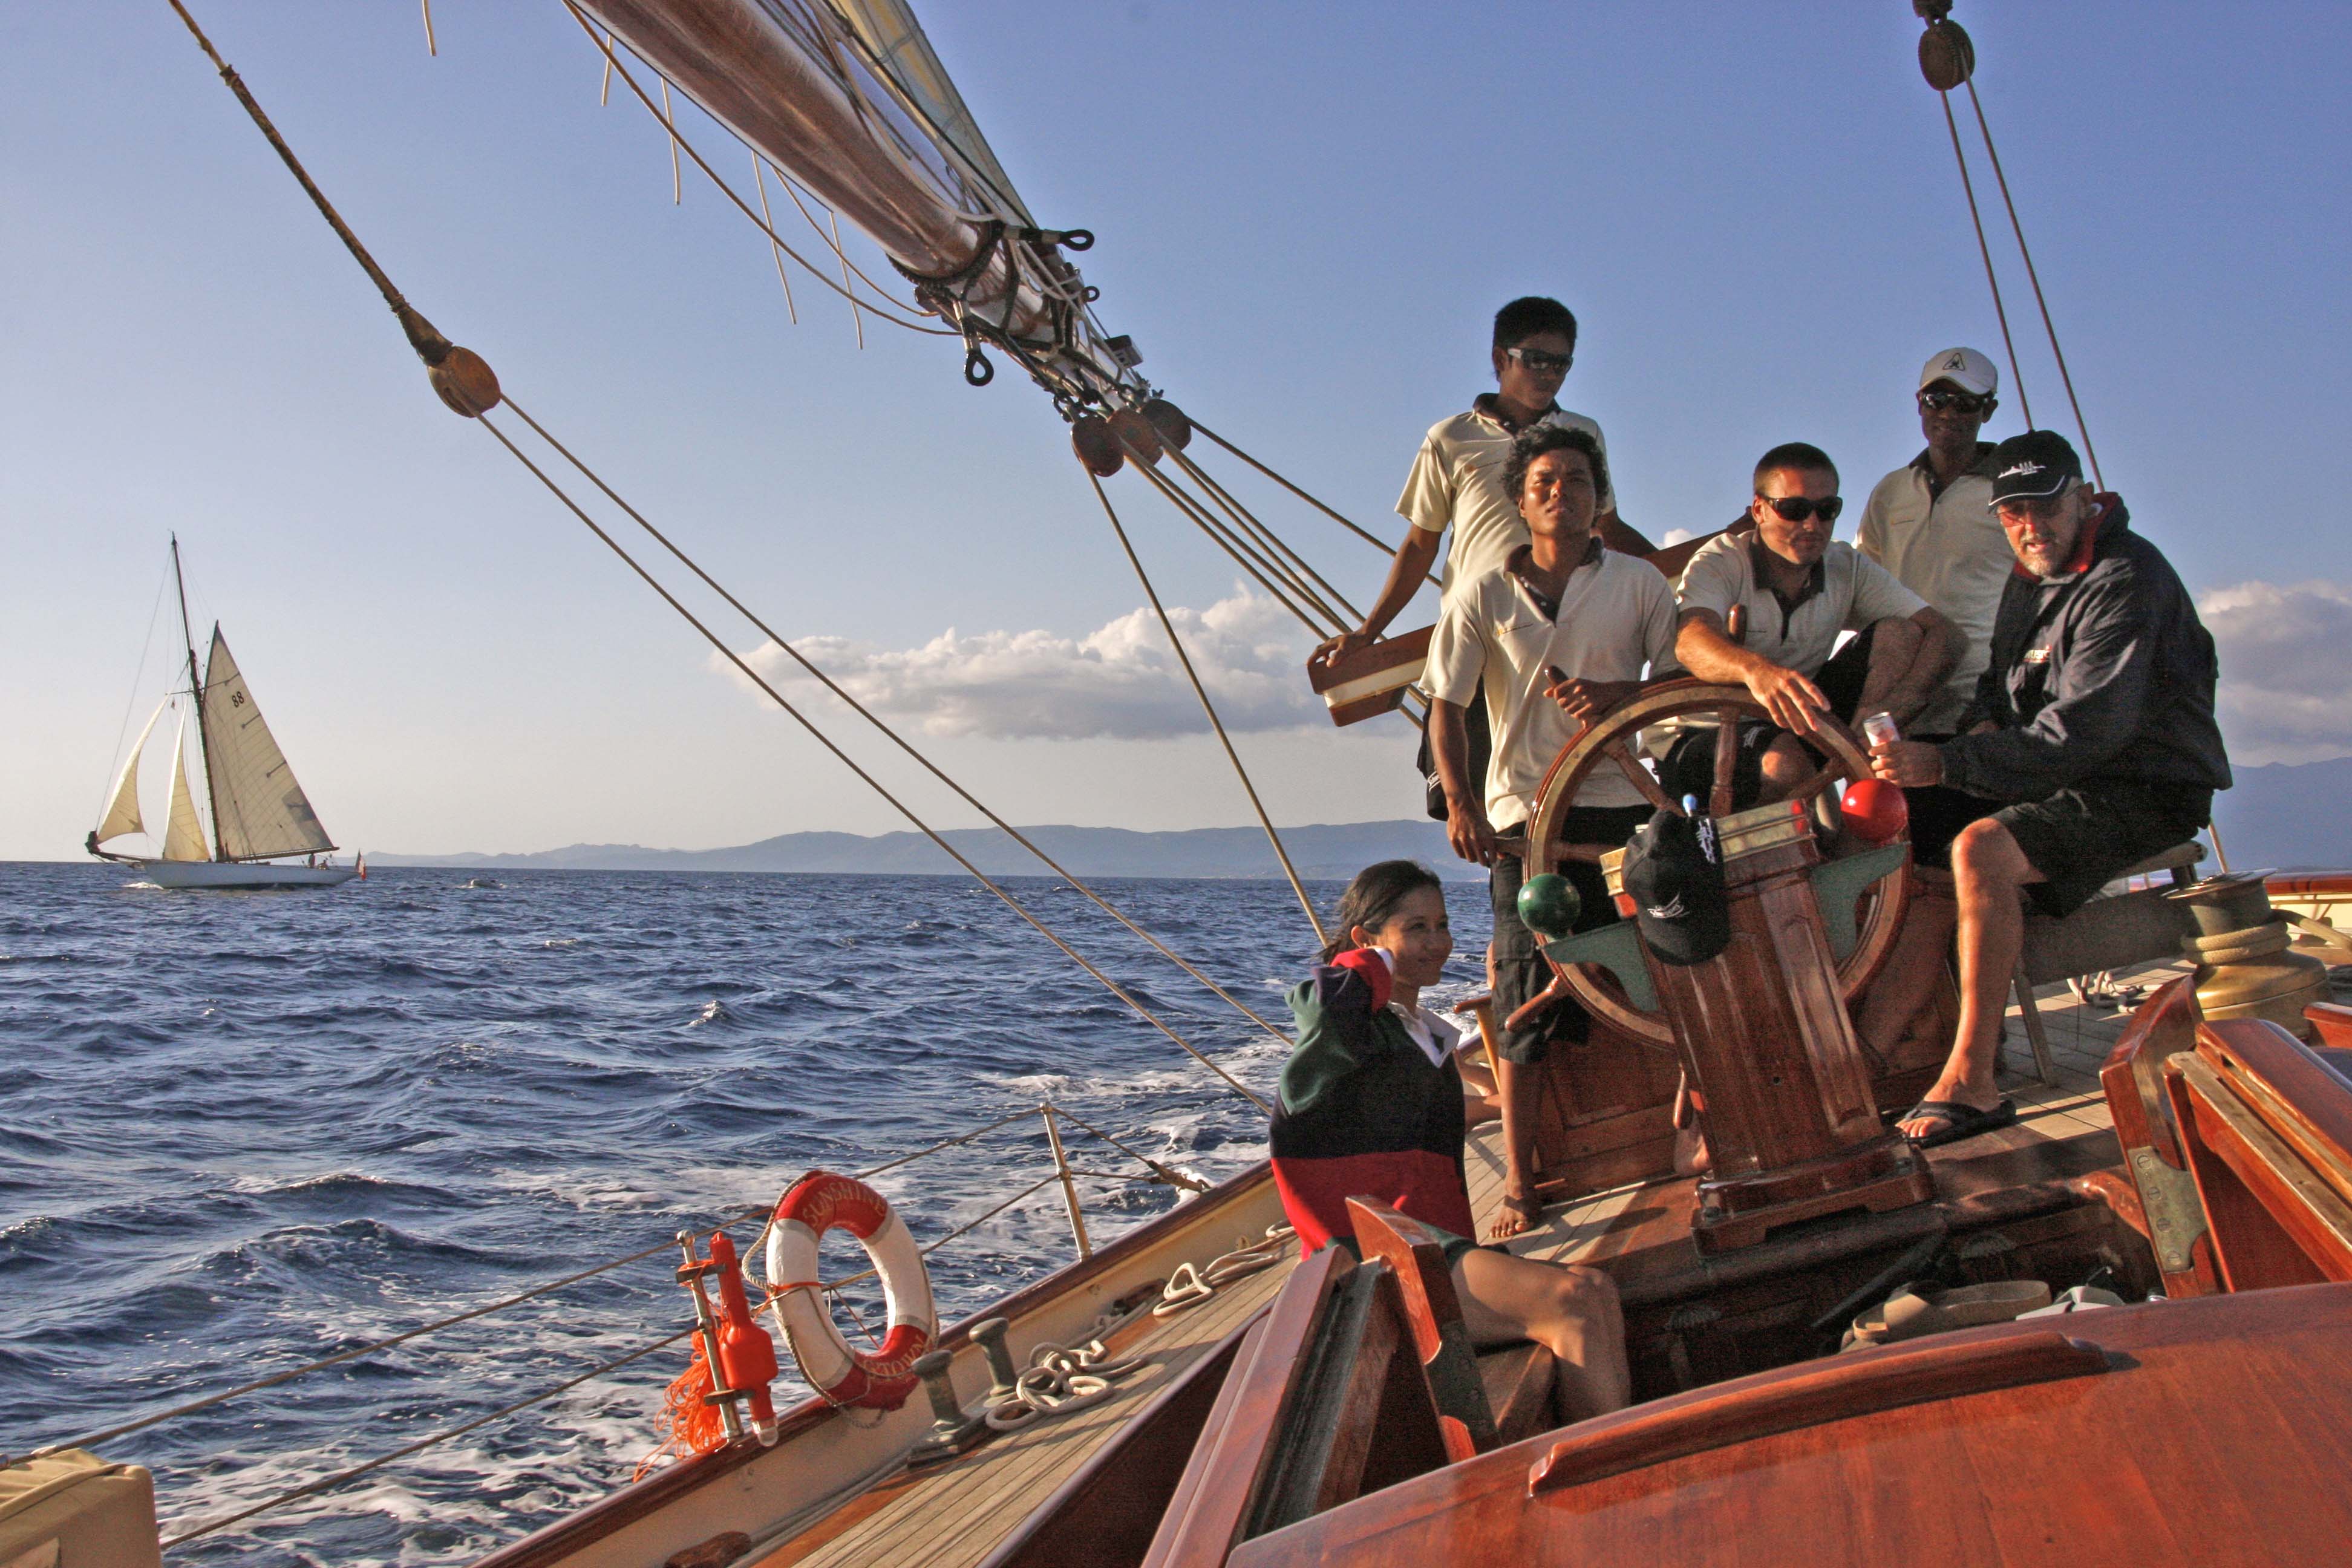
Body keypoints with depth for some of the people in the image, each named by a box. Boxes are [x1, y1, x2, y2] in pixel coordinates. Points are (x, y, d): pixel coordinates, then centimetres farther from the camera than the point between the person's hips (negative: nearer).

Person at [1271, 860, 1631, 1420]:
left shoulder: (1432, 1037, 26)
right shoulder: (1353, 1020, -1)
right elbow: (1328, 1010, -28)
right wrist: (1376, 963, -8)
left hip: (1437, 1250, 8)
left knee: (1596, 1290, -16)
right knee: (1569, 1304, -25)